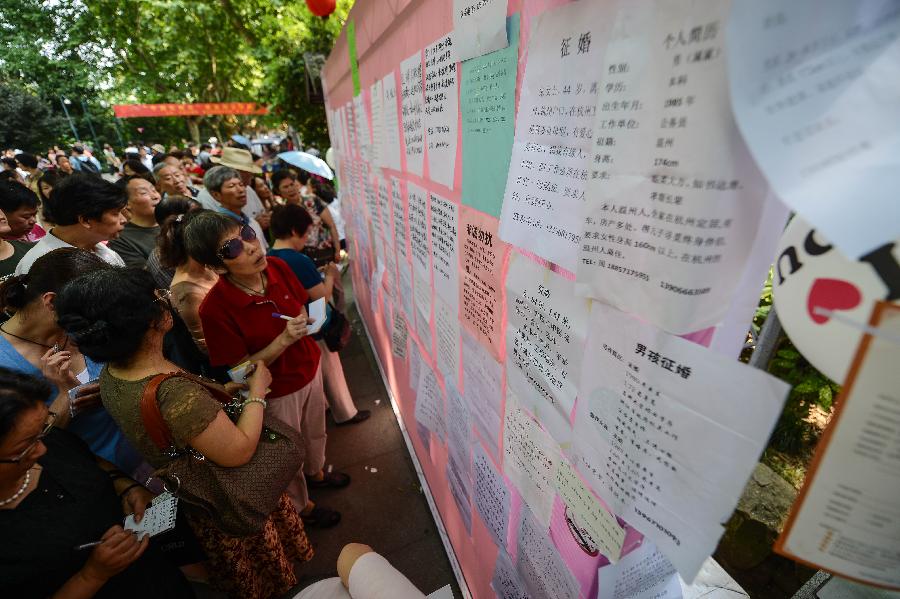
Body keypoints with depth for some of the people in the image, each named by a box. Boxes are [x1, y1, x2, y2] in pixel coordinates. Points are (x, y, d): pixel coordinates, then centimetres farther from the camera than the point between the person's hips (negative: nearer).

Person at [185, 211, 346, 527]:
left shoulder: (277, 266, -15)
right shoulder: (215, 308, -30)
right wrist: (285, 339, -33)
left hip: (310, 369, 5)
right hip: (278, 391, -5)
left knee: (315, 432, 30)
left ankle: (316, 472, 62)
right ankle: (301, 505, 52)